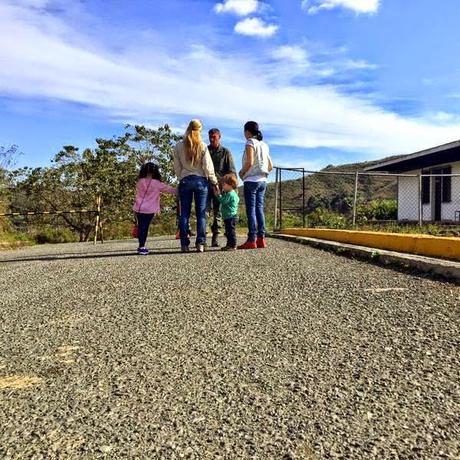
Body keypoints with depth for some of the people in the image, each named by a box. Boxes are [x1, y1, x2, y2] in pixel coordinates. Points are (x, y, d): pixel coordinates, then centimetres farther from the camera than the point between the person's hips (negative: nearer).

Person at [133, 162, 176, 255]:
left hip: (139, 208, 3)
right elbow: (168, 189, 4)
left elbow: (138, 194, 9)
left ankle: (141, 246, 12)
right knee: (145, 227, 3)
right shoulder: (156, 183, -5)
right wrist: (178, 191, 16)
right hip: (150, 209, -3)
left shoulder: (140, 182, 5)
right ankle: (142, 247, 2)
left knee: (141, 226, 9)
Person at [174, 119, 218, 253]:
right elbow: (208, 166, -3)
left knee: (184, 213, 4)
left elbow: (177, 167, 4)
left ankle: (184, 244, 3)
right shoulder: (202, 146, -4)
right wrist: (214, 182, 6)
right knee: (201, 213, 3)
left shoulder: (178, 146, 0)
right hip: (201, 181, -1)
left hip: (185, 181, 1)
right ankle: (200, 244, 0)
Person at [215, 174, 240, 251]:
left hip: (231, 216, -11)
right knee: (228, 232, 15)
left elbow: (223, 201, -18)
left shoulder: (230, 194, -16)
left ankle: (233, 245, -5)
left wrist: (218, 194, -8)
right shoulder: (232, 193, 17)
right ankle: (229, 245, 22)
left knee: (231, 231, -8)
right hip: (229, 217, 11)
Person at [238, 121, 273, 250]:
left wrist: (241, 172, -2)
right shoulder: (264, 145, 17)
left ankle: (251, 240, -8)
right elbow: (270, 166, 16)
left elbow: (249, 162, -16)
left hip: (251, 180, -7)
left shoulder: (250, 142, -5)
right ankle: (261, 239, 5)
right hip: (263, 180, 7)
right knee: (260, 209, 7)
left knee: (251, 210, -7)